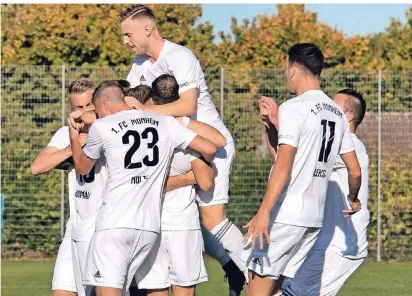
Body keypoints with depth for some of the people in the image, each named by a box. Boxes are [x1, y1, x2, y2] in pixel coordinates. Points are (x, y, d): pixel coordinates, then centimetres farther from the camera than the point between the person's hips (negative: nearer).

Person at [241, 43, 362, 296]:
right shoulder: (337, 114, 13)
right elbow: (355, 171, 17)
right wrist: (354, 201, 36)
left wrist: (264, 212, -23)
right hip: (315, 216, 8)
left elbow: (284, 164, -19)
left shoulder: (293, 108, -9)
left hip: (286, 214, -8)